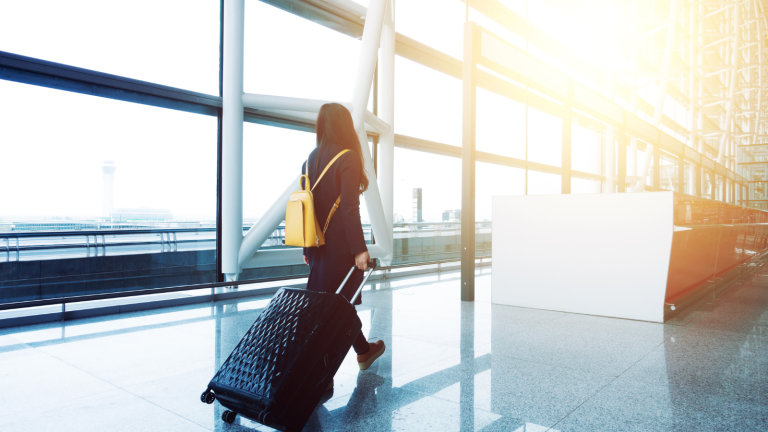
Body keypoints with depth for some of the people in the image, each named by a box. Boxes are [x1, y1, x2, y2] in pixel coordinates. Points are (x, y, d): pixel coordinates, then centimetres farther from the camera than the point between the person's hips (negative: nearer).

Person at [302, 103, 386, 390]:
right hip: (341, 246, -7)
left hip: (319, 246, 7)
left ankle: (363, 351, 34)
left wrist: (307, 250, 15)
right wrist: (359, 249, -16)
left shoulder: (310, 160, 8)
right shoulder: (347, 158, -12)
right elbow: (349, 208, -19)